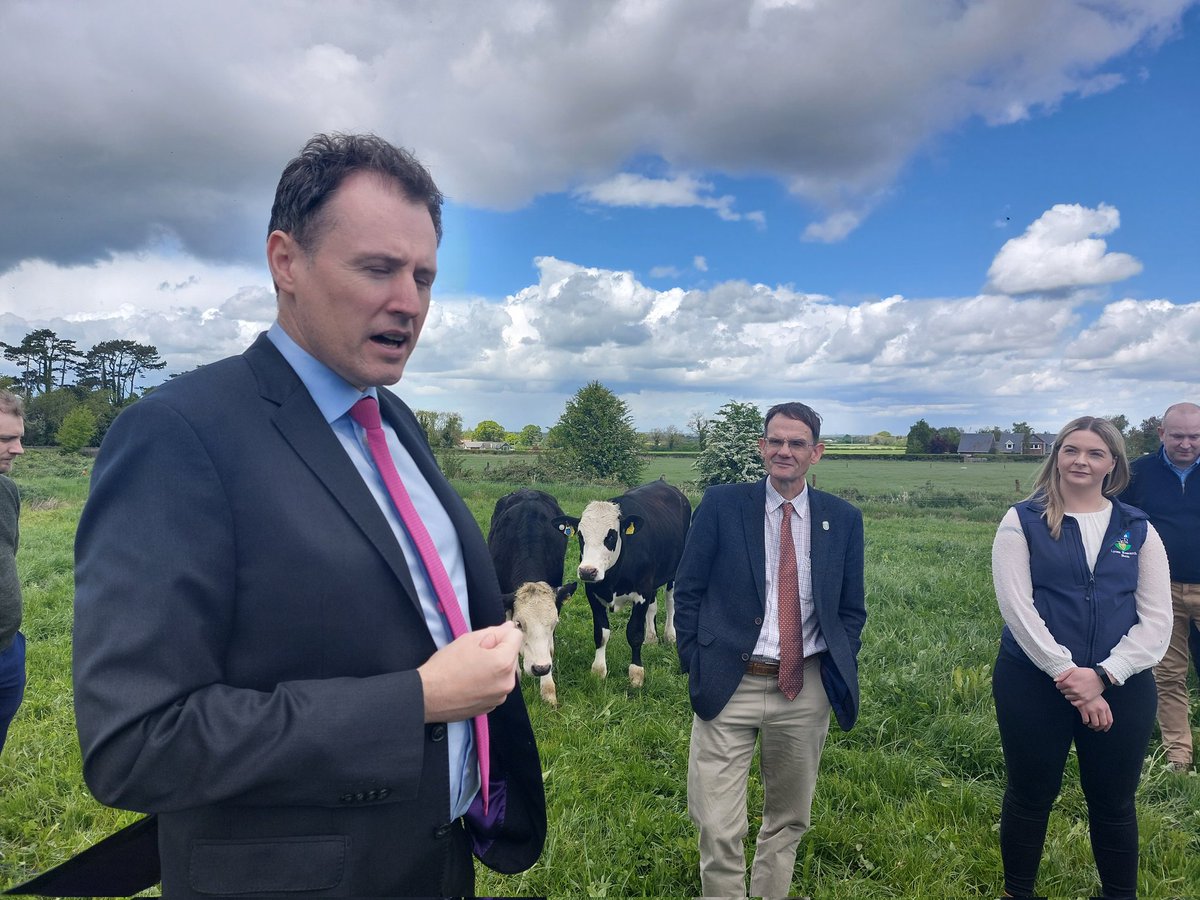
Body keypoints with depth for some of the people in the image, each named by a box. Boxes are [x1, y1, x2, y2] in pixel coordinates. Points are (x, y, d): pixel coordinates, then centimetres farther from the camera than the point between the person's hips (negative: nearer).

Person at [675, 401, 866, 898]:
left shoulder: (843, 519, 4)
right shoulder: (722, 504, -3)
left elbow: (851, 609, 11)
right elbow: (687, 590, 0)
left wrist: (842, 673, 2)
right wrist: (696, 665, -4)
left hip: (806, 690, 3)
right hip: (729, 685, -2)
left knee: (789, 819, 18)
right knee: (719, 829, -3)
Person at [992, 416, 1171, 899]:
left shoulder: (1137, 529, 6)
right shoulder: (1023, 521, -2)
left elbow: (1157, 618, -1)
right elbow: (1017, 606, -10)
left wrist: (1103, 675, -13)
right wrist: (1066, 672, -16)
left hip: (1121, 688, 2)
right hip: (1033, 684, -2)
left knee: (1113, 802, 14)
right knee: (1030, 796, 11)